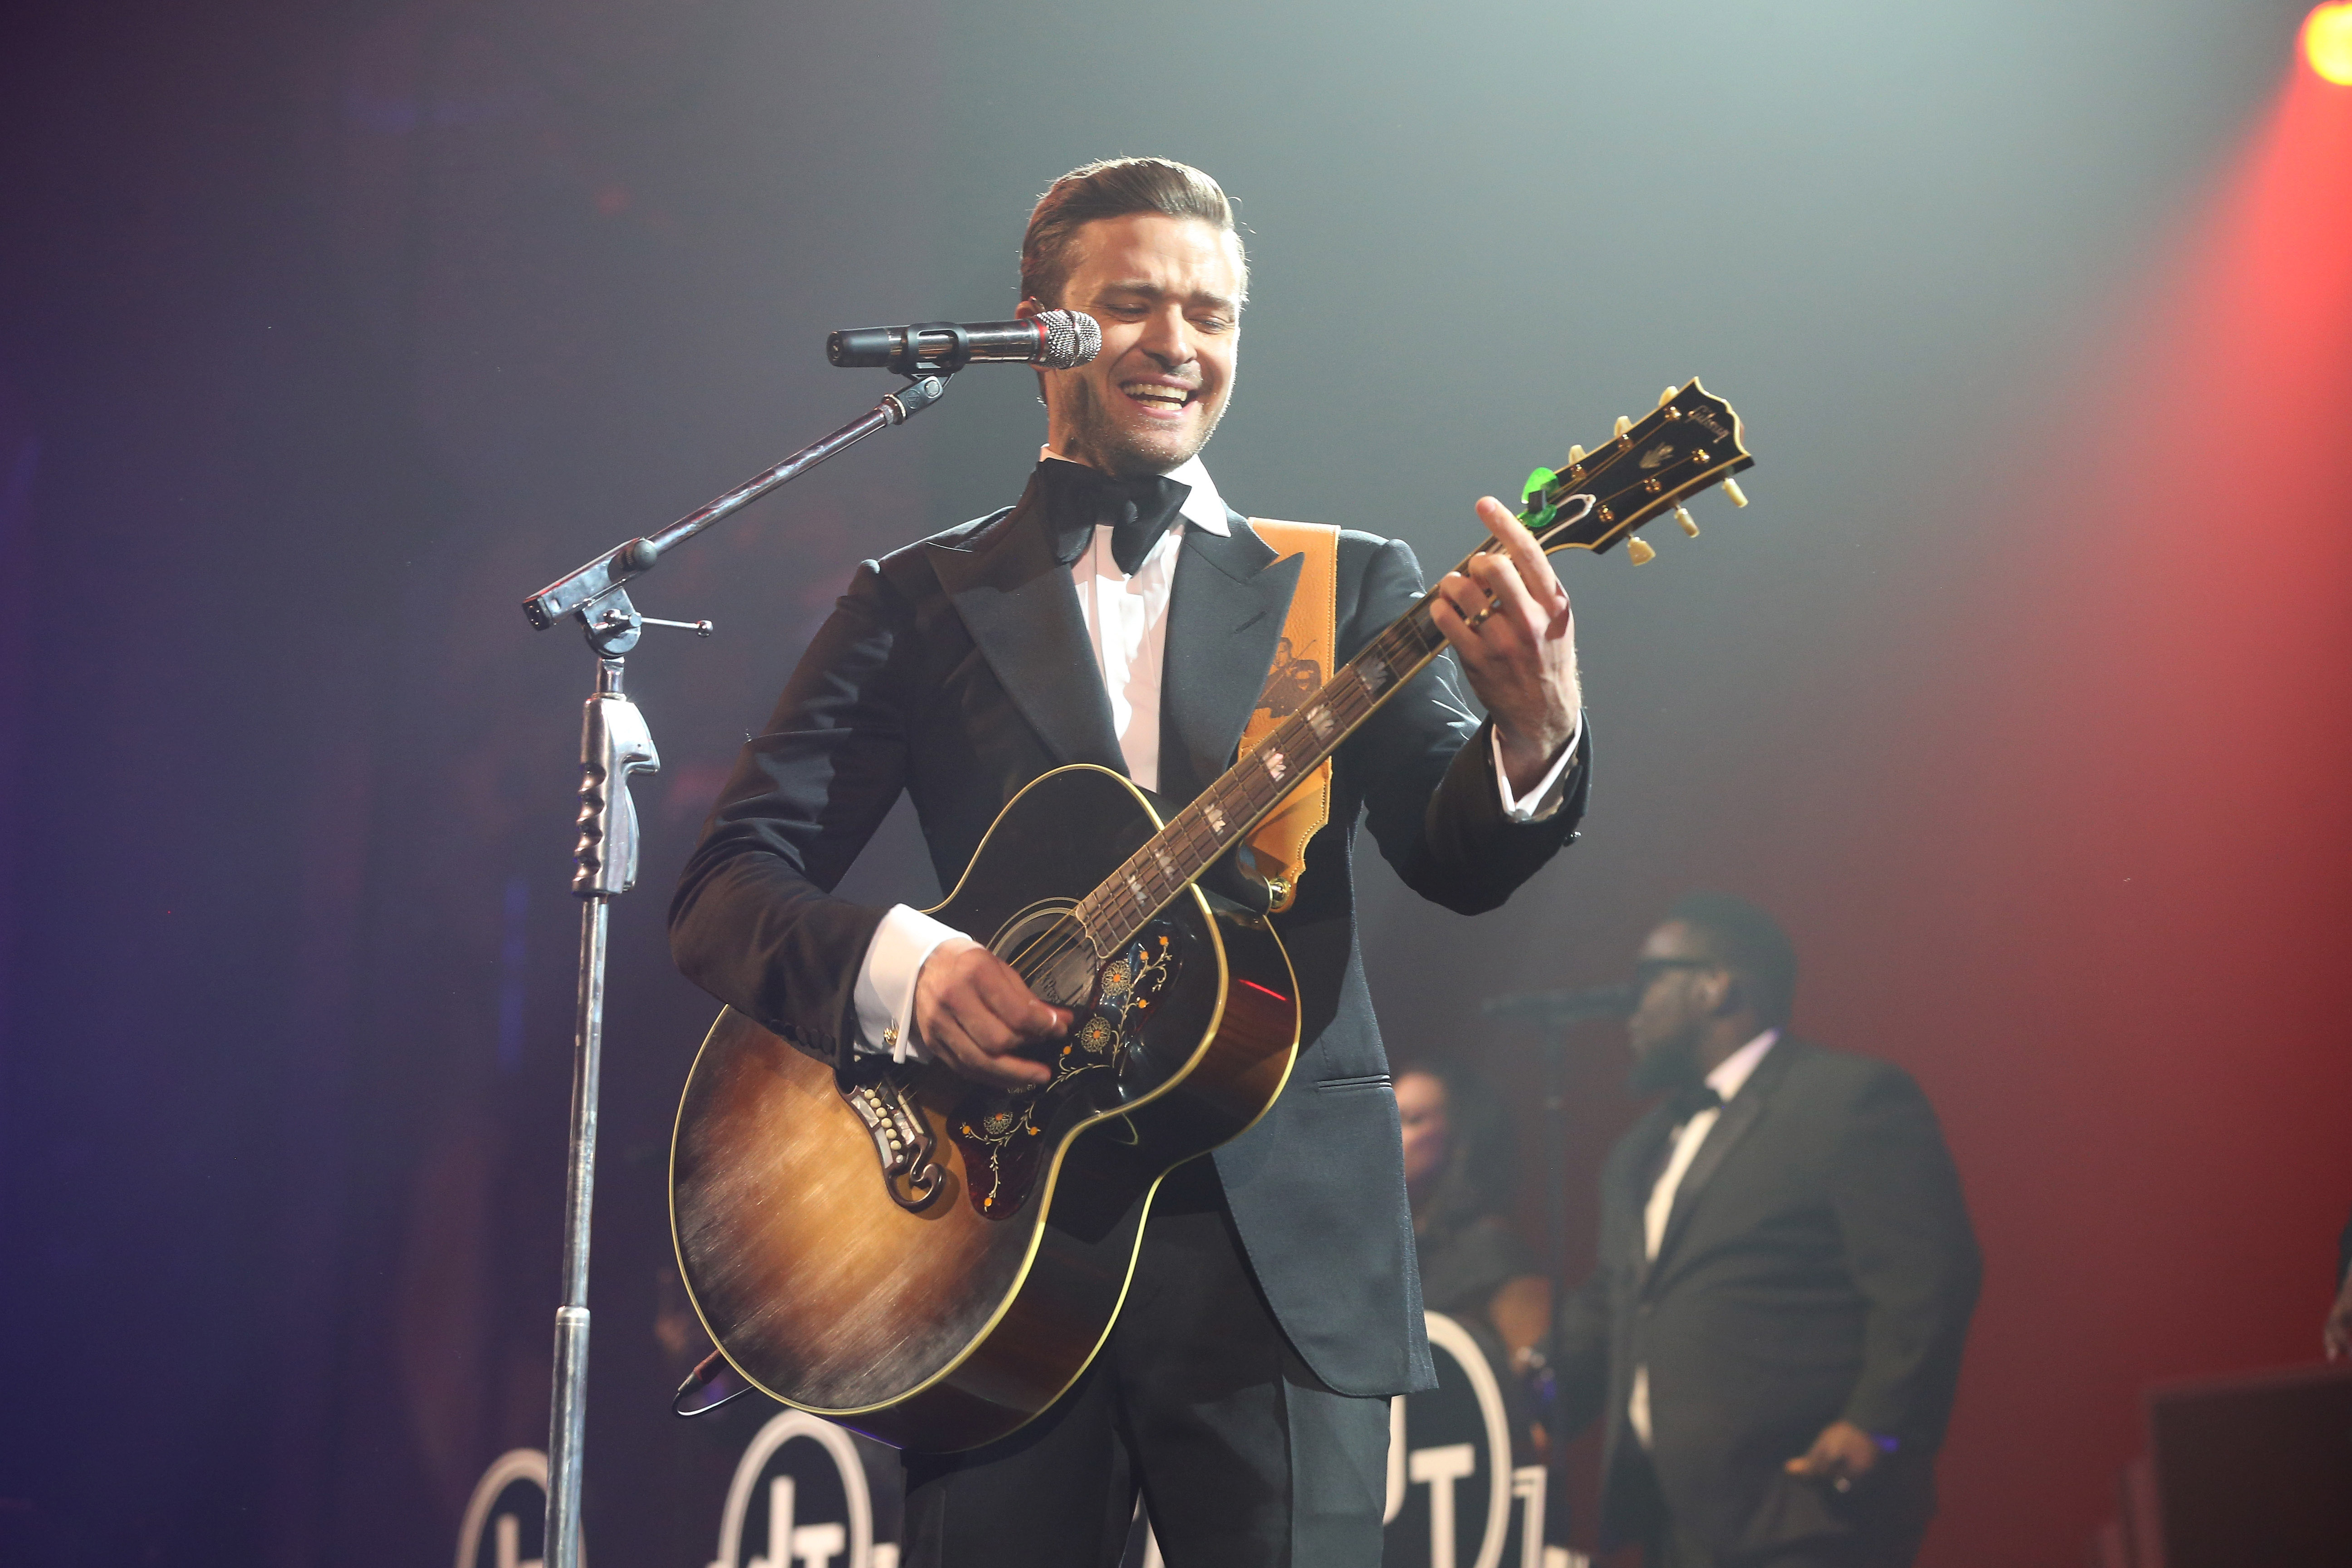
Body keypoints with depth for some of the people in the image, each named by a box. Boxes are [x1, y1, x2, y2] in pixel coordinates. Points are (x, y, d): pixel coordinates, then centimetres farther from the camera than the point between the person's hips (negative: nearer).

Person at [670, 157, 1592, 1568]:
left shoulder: (1348, 589, 13)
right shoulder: (920, 603, 11)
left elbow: (1454, 860, -2)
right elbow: (729, 887, 4)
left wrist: (1533, 740, -25)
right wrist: (902, 968, -17)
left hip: (1282, 1247, 0)